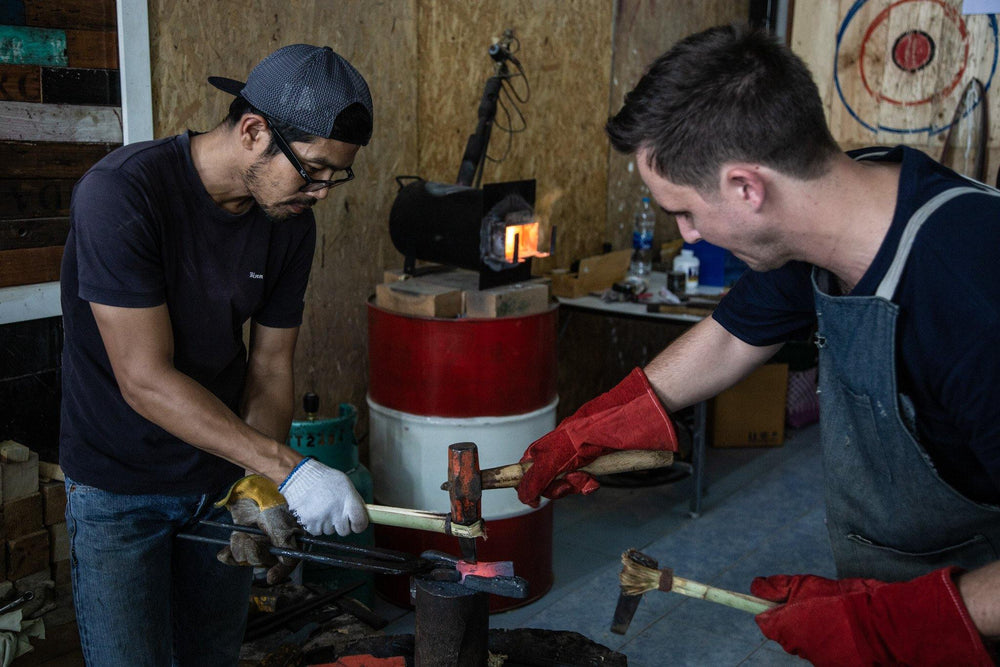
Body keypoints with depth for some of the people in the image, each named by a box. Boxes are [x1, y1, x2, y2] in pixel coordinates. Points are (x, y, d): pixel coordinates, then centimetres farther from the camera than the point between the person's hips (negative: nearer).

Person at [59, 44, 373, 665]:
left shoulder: (290, 218, -7)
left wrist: (260, 482, -17)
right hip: (120, 488, -5)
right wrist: (289, 469, -32)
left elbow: (271, 367, -2)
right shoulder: (121, 194, -26)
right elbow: (146, 381, -29)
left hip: (223, 475, 5)